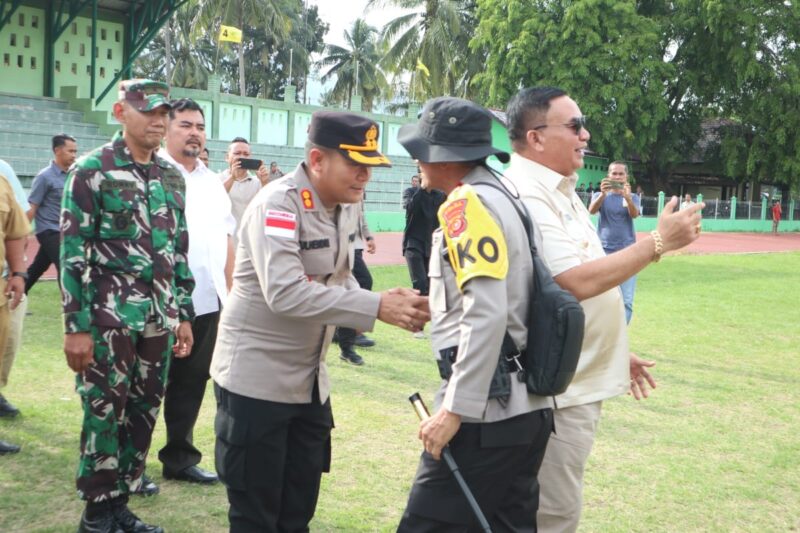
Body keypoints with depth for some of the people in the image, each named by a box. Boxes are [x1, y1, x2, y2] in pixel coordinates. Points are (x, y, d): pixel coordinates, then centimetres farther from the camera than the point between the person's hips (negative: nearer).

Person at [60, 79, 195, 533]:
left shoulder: (173, 176, 11)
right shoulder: (92, 170, -7)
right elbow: (73, 253, -10)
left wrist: (184, 314, 13)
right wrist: (77, 326, -14)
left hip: (159, 320, 6)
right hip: (109, 319, -6)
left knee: (143, 416, 11)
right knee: (104, 416, 3)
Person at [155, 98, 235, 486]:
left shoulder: (213, 182, 16)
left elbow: (226, 239, 18)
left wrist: (230, 291, 14)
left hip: (208, 303, 6)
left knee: (192, 383, 12)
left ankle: (179, 458, 24)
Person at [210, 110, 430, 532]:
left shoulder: (346, 206, 4)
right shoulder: (277, 205, -21)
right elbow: (285, 293, -32)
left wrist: (389, 306, -10)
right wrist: (375, 306, -32)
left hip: (309, 378, 8)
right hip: (257, 377, -8)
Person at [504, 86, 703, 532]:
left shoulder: (562, 191, 13)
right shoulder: (526, 195, -19)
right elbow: (577, 282, -27)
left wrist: (617, 353, 21)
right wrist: (659, 242, -21)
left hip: (580, 381, 10)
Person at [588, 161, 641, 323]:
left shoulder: (633, 197, 9)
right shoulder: (600, 195, 8)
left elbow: (634, 214, -13)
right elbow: (592, 211, -15)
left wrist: (627, 197, -34)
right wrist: (603, 194, -34)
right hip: (604, 252, 0)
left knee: (626, 301, -6)